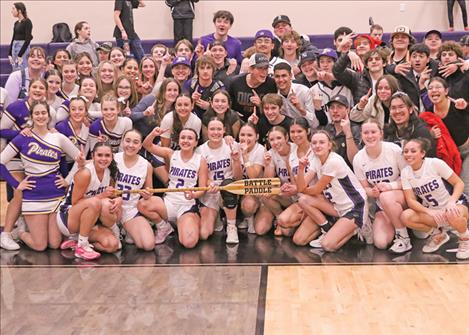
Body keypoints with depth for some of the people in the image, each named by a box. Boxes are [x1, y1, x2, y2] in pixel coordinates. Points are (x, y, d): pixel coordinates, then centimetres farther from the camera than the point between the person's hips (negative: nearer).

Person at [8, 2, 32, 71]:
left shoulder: (27, 22, -10)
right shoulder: (16, 23, 13)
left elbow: (28, 39, -16)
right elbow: (13, 38, 17)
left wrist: (20, 55, -19)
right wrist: (9, 54, 10)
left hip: (23, 48, -8)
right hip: (15, 48, 8)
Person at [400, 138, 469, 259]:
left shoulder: (435, 163, -17)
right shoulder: (405, 172, -7)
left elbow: (459, 183, -13)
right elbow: (411, 200, -10)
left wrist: (452, 201, -32)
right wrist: (429, 212, -29)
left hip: (455, 205, -4)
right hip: (431, 211, 4)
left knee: (453, 215, -41)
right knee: (406, 217, -24)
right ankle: (438, 234, 4)